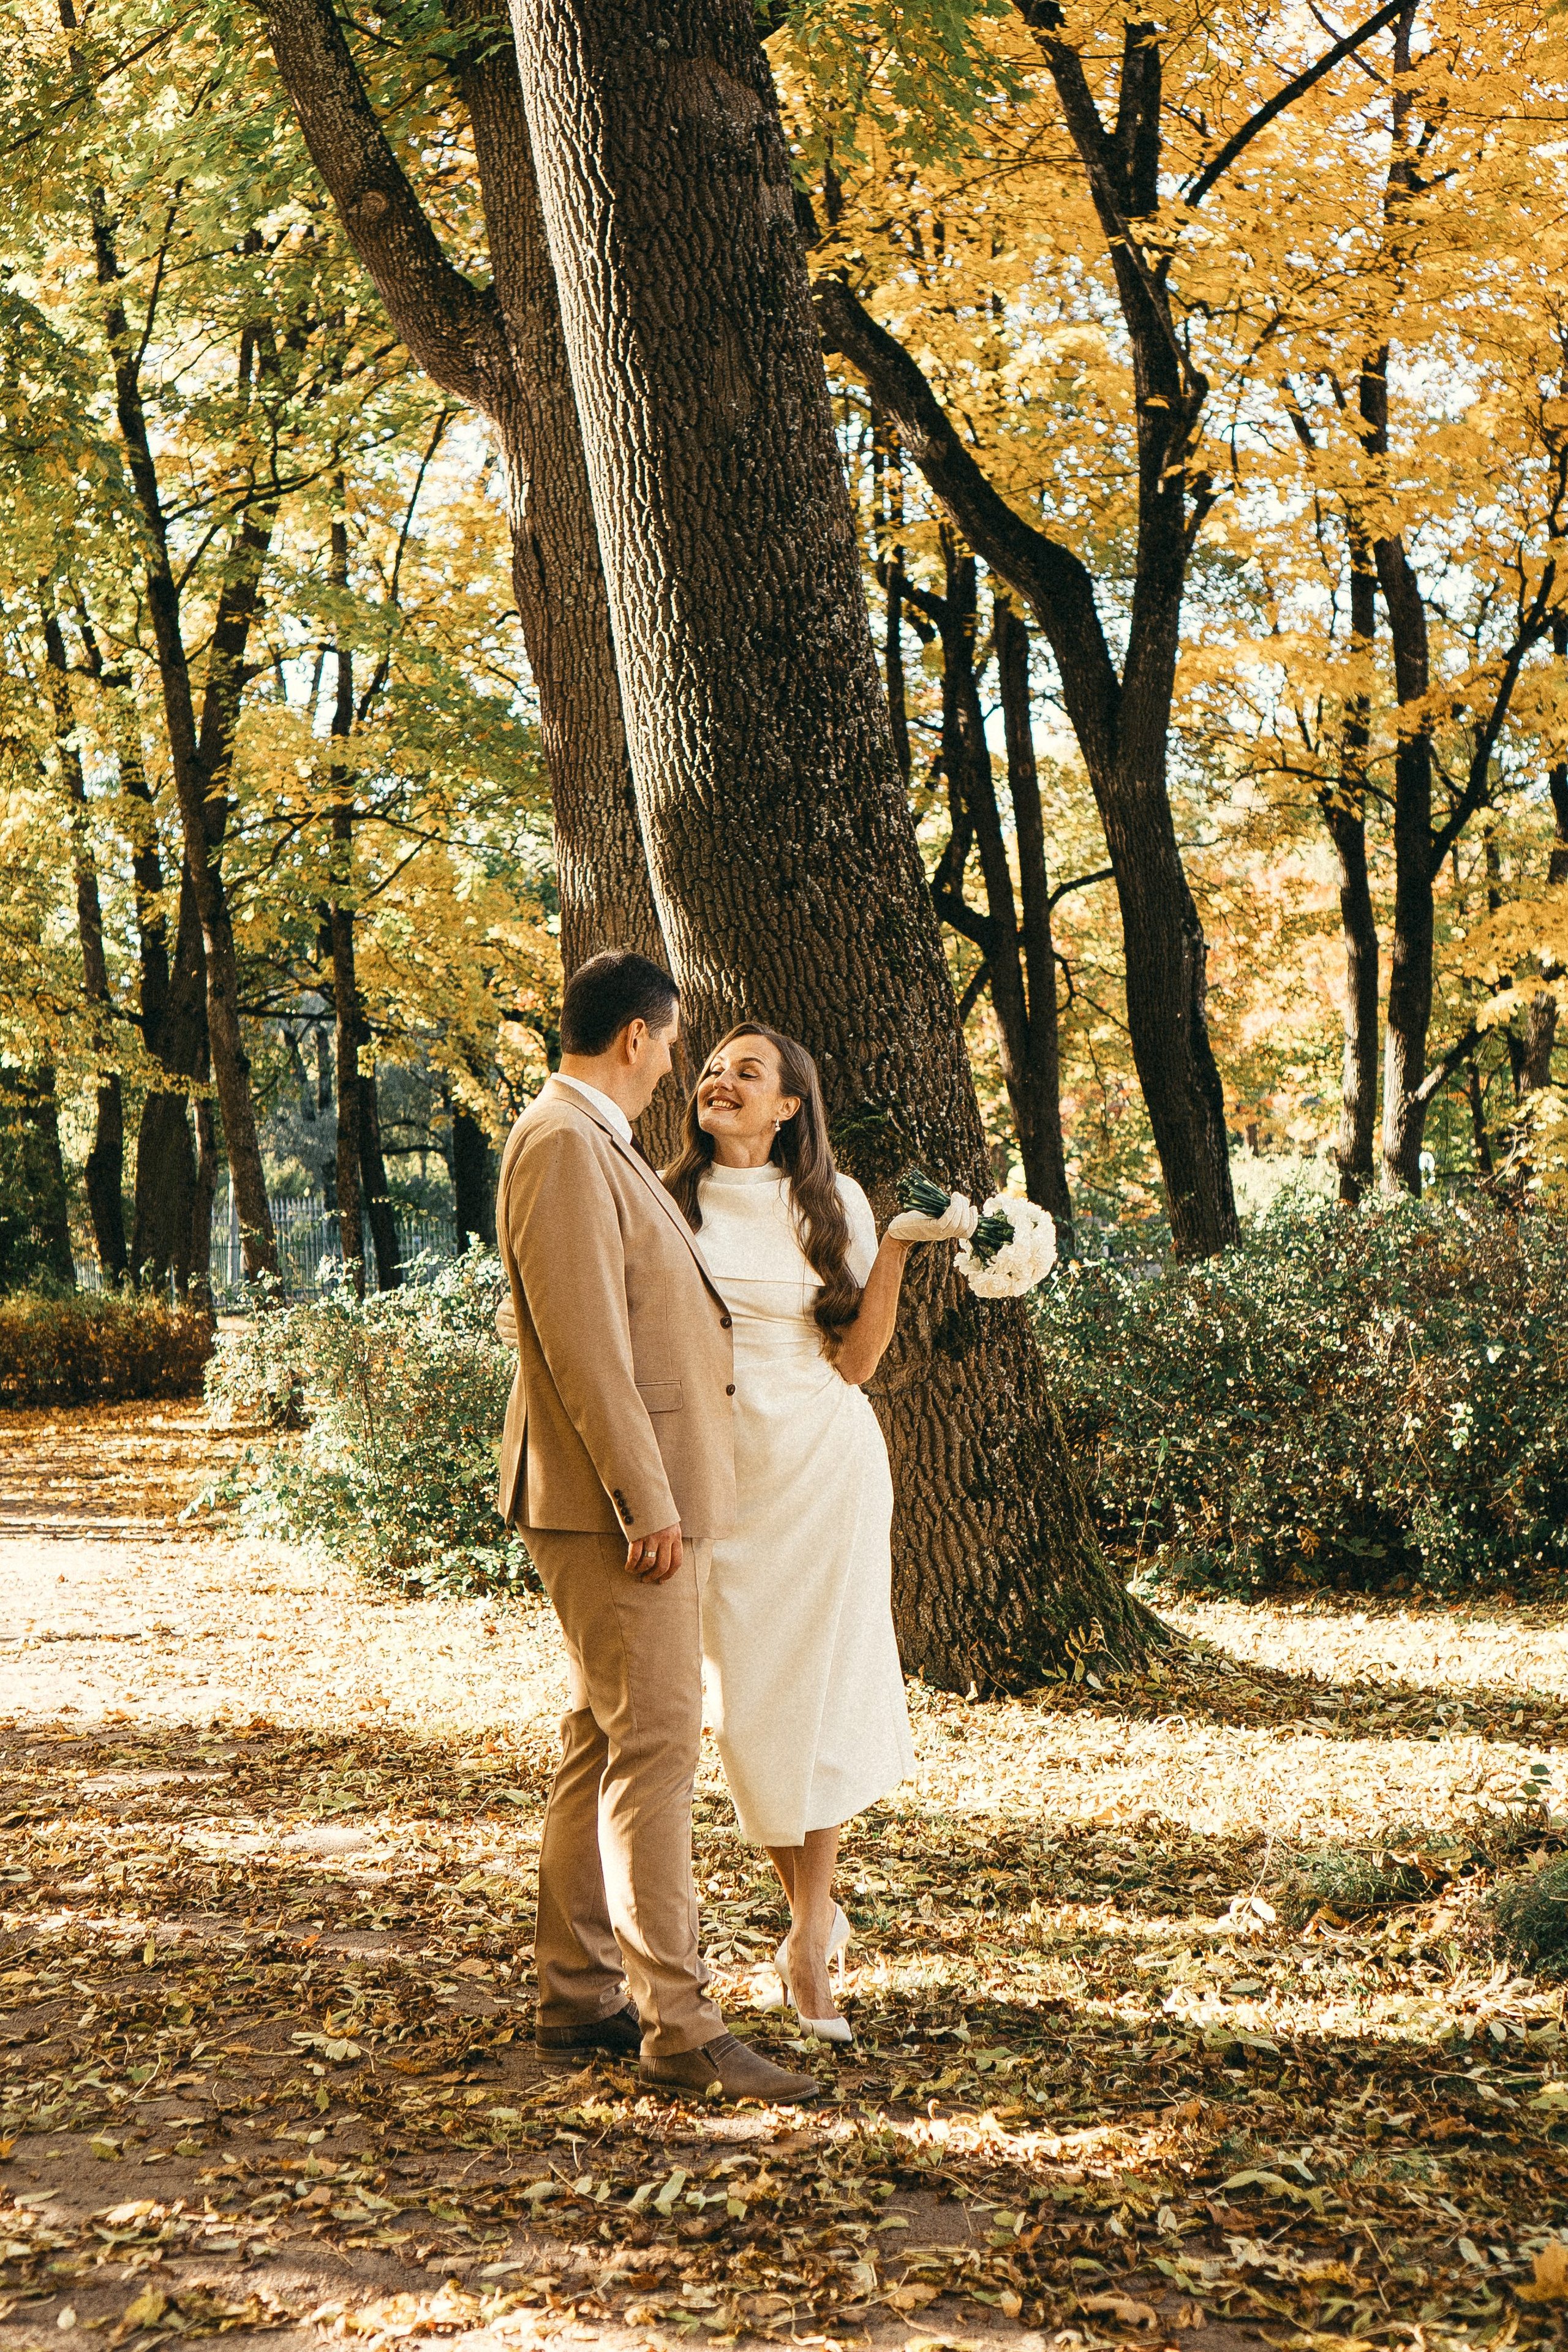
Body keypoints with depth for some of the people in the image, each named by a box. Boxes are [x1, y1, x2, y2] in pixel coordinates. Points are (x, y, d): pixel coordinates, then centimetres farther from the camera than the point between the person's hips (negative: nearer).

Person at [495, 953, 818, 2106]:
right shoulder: (563, 1145, -16)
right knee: (655, 1747, -9)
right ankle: (677, 2023, -6)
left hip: (647, 1494, 11)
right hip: (617, 1502, -11)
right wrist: (648, 1504, -22)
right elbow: (584, 1344, -22)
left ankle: (577, 1996, 21)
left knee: (603, 1744, 13)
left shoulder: (596, 1143, 17)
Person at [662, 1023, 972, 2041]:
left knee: (821, 1687, -4)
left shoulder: (832, 1202, 2)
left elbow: (856, 1360, -1)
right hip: (718, 1471, 1)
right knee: (746, 1700, 1)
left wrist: (897, 1248, -10)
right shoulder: (671, 1201, 3)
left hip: (824, 1462, -1)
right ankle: (818, 1920, 19)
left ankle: (810, 1936, 7)